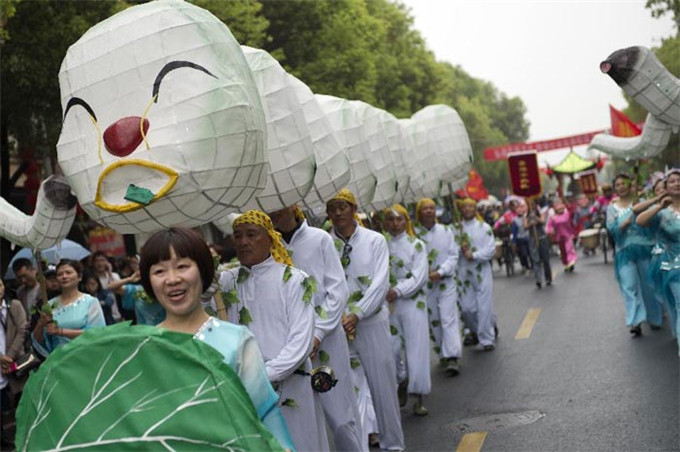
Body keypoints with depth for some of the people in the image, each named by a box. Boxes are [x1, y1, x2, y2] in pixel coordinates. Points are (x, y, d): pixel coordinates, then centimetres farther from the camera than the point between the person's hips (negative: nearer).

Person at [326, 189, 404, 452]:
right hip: (338, 325, 1)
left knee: (383, 384, 3)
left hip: (372, 321, -1)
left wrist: (356, 314, -13)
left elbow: (380, 283, -5)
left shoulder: (375, 240, 2)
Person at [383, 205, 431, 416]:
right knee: (391, 350, 3)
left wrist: (398, 290, -17)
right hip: (389, 304, 2)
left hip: (413, 302, -2)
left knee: (416, 349, -4)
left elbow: (420, 276, -8)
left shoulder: (416, 245, 0)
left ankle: (419, 398, 3)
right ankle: (403, 384, 29)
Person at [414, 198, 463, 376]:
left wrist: (440, 272, -14)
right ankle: (443, 354, 23)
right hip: (425, 284, 1)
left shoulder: (446, 231, 2)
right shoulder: (414, 234, -3)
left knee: (449, 319, -9)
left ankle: (452, 358, -13)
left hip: (445, 281, 0)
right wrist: (424, 273, -17)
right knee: (434, 321, 9)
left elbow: (453, 255, -2)